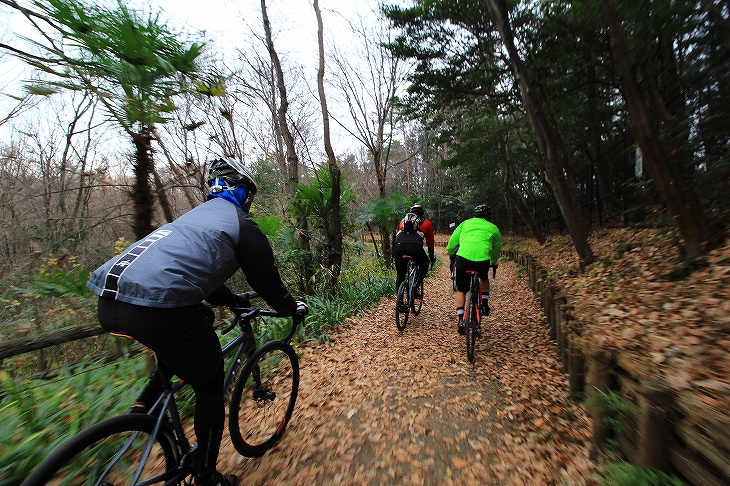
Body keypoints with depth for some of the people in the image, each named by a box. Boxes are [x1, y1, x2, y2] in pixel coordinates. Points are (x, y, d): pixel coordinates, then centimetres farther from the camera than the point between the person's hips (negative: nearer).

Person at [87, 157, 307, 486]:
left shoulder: (196, 215, 28)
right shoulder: (241, 224, 3)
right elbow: (266, 277, 6)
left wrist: (233, 300, 45)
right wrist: (292, 307, 24)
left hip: (110, 301, 9)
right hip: (158, 306, -9)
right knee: (209, 385, 12)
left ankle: (145, 404, 26)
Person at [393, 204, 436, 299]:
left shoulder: (403, 221, 34)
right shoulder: (426, 223, 27)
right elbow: (430, 243, 32)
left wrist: (395, 256, 52)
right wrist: (432, 259, 46)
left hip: (398, 246, 2)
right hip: (415, 247, -2)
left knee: (400, 275, 17)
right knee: (424, 265, 27)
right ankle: (415, 288, 11)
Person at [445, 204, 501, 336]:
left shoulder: (466, 223, 23)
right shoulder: (493, 228, 24)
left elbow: (452, 241, 19)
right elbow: (496, 250, 33)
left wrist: (449, 253, 39)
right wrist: (493, 263, 51)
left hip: (463, 258, 0)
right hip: (483, 260, 1)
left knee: (461, 290, 18)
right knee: (484, 278, 36)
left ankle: (460, 320, 14)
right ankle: (485, 305, 30)